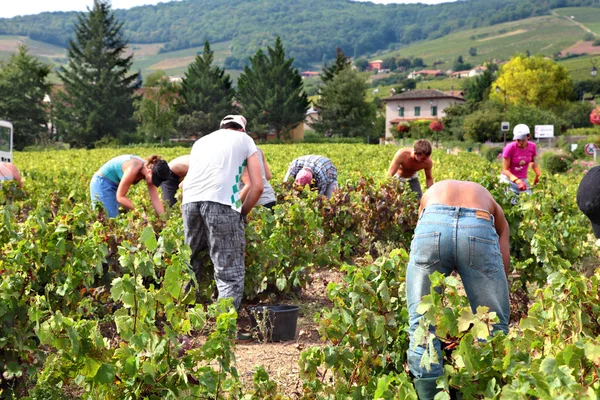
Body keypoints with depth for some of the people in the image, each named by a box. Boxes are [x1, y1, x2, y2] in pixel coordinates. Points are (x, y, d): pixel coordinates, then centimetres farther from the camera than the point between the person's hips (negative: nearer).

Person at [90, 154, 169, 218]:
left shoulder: (149, 168, -11)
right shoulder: (133, 169, -34)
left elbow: (156, 199, -9)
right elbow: (120, 197, -27)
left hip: (114, 185, 8)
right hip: (102, 183, -8)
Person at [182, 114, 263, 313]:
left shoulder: (201, 141, 34)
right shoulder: (244, 139, 22)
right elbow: (257, 186, 13)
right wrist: (242, 213, 24)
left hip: (190, 200, 4)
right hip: (220, 201, -4)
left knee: (189, 266, 21)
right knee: (230, 272, 0)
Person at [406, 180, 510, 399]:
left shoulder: (432, 193, 43)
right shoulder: (493, 208, 39)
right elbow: (503, 268, 29)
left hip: (432, 222, 0)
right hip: (480, 229, 0)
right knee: (494, 326, 16)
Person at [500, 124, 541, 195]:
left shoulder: (532, 147, -5)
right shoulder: (510, 148, -17)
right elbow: (505, 170, -16)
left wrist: (539, 174, 0)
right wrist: (517, 181, -30)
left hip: (523, 180, 4)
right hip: (509, 180, -4)